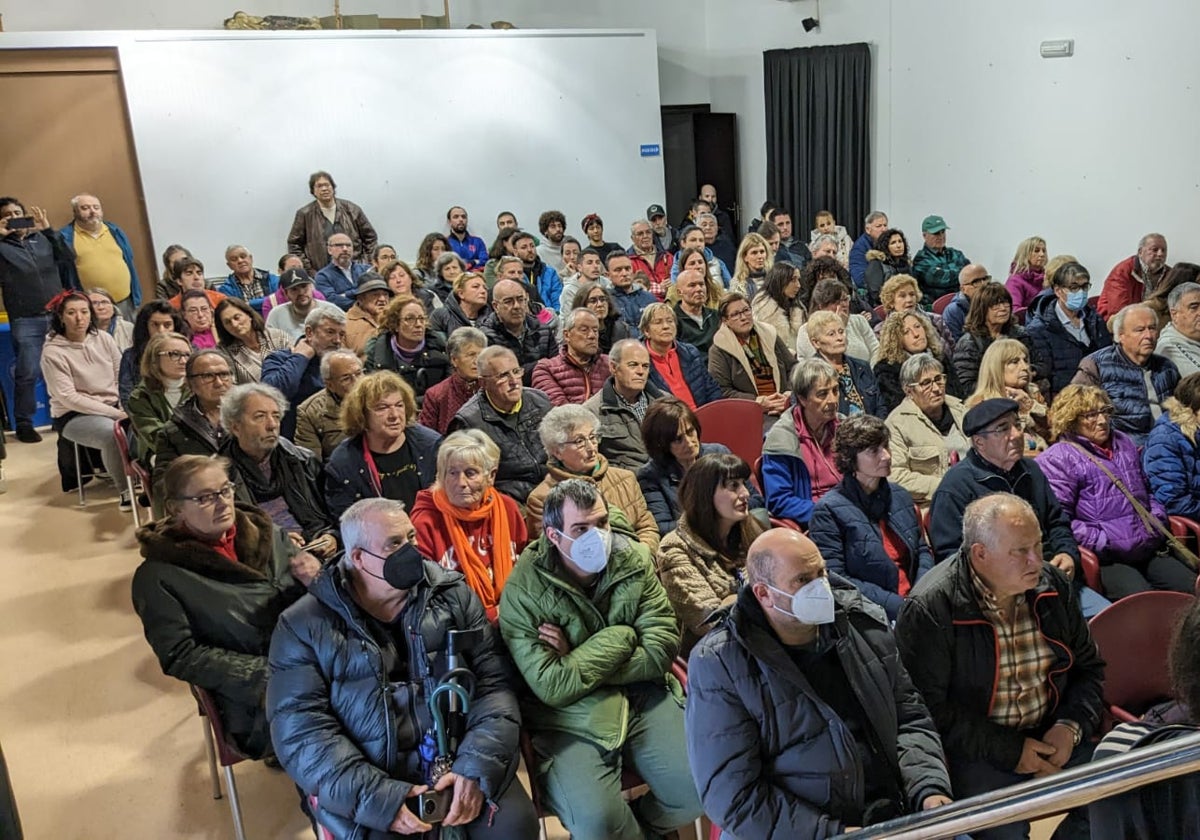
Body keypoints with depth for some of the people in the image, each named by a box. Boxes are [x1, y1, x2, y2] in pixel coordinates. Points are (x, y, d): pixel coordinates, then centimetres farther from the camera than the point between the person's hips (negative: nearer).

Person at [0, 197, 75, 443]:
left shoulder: (42, 238, 12)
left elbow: (69, 258, 0)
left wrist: (49, 229, -8)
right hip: (25, 321, -2)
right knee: (27, 373, -2)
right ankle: (24, 423, 9)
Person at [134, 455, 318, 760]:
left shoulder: (264, 532, 8)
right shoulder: (159, 575, -2)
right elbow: (180, 656, -5)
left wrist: (315, 579, -8)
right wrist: (263, 675, -15)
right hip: (252, 698, -5)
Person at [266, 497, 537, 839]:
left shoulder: (453, 595, 5)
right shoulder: (305, 625, -1)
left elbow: (495, 684, 1)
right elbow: (302, 730, -8)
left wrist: (476, 769, -14)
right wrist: (377, 796, -20)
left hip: (457, 763, 1)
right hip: (368, 784, -1)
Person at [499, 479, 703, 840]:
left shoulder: (634, 558, -2)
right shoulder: (524, 591, -14)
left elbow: (662, 647, -8)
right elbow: (553, 687, -18)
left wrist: (579, 662, -14)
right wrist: (619, 638, -13)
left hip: (644, 696, 4)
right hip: (572, 717, -3)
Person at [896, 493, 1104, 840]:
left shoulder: (1052, 584, 2)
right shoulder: (928, 609, -18)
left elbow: (1089, 667, 13)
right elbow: (931, 707, -17)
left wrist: (1071, 726, -5)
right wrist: (1009, 751, -17)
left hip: (1052, 735, 6)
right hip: (974, 747, -6)